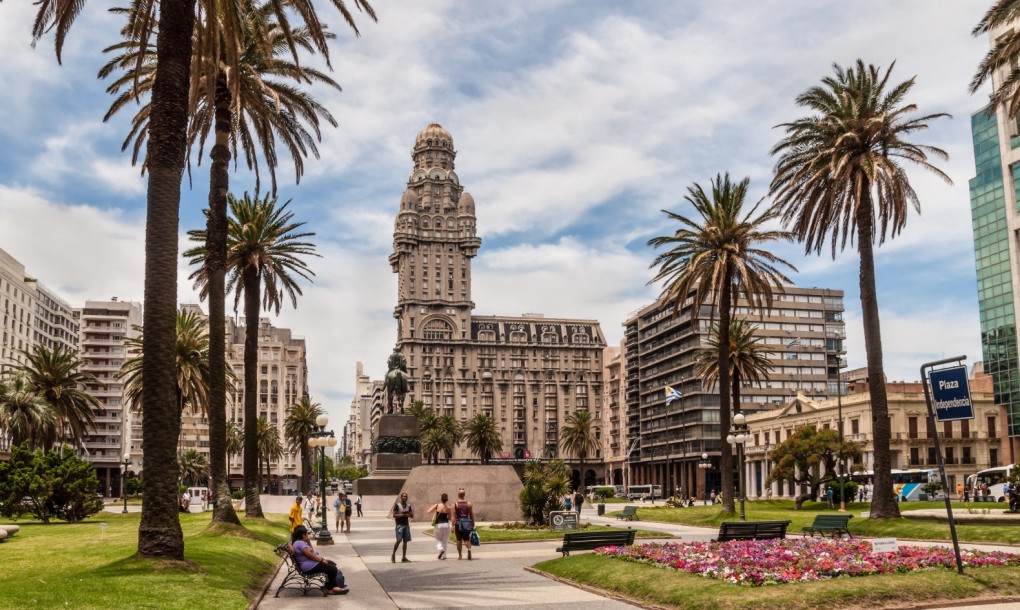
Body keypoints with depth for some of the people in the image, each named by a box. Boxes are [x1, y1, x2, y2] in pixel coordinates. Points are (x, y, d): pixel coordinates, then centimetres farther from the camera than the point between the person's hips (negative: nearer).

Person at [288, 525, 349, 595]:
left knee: (332, 564, 15)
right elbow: (310, 555, -24)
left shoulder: (301, 542, 13)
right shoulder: (300, 543, -22)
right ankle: (329, 589, 1)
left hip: (312, 563, 12)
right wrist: (321, 559, -12)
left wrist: (309, 541, 7)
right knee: (332, 569, -15)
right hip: (309, 566, -12)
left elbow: (311, 552, 22)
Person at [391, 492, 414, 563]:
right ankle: (393, 555, 4)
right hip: (399, 525, -5)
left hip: (406, 525, 5)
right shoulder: (397, 505, -4)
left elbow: (412, 516, 12)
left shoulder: (409, 506, 12)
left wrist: (407, 513, -8)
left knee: (405, 541, 4)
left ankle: (404, 557, 9)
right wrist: (403, 514, -16)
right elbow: (394, 515, -10)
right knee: (398, 540, -12)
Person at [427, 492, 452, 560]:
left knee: (438, 539, 14)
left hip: (438, 525, -2)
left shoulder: (437, 505, -9)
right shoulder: (448, 508, -4)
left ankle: (440, 549, -14)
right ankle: (443, 555, 14)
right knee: (445, 540, 13)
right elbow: (450, 518, 5)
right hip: (446, 524, 2)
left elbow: (429, 512, -7)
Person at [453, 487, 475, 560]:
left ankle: (460, 555, 19)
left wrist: (453, 526, -6)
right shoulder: (469, 504, 2)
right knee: (467, 539, 7)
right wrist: (473, 525, 10)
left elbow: (454, 516, -8)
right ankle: (469, 549, -23)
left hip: (458, 523, -1)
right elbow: (472, 515, 3)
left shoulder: (455, 504, -3)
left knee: (459, 540, 13)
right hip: (467, 523, 1)